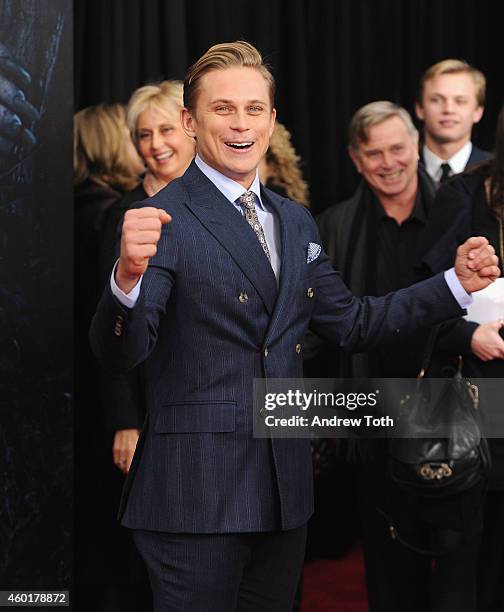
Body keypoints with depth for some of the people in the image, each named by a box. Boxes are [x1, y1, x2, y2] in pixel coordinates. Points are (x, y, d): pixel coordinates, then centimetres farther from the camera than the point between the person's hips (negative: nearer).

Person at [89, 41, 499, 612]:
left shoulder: (296, 222, 13)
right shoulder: (164, 220, -10)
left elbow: (351, 323, 19)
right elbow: (118, 353, -20)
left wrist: (457, 283, 11)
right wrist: (129, 276, -41)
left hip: (285, 488, 7)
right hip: (196, 495, -7)